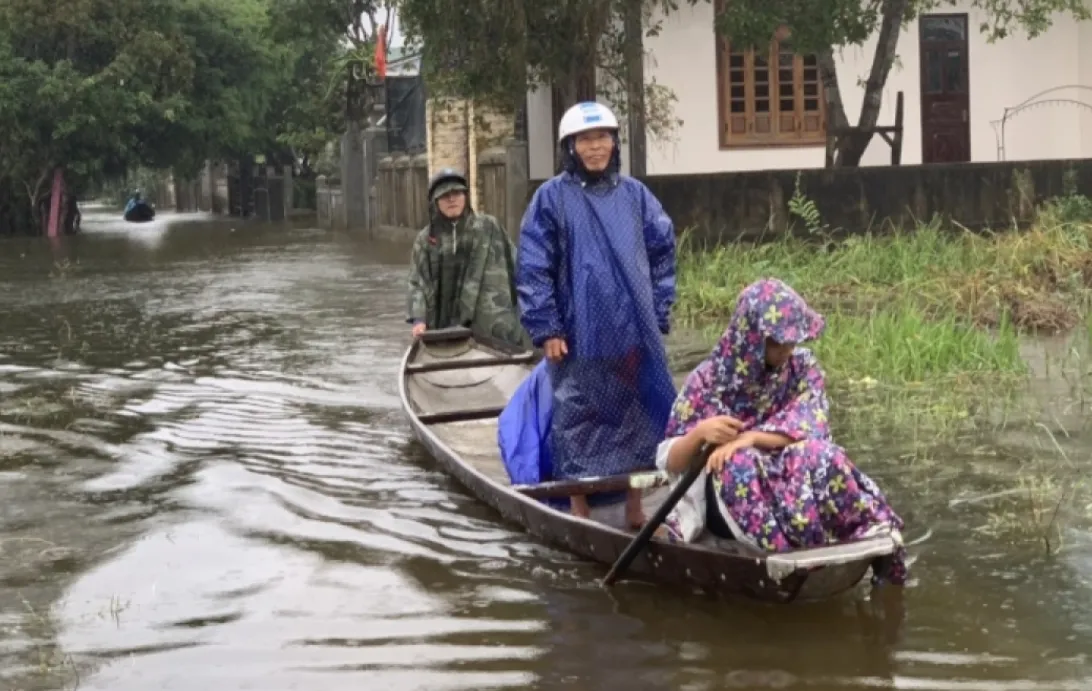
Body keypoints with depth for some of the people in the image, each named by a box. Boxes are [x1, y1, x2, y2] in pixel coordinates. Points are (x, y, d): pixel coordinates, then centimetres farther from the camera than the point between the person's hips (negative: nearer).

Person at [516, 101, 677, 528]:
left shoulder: (634, 194, 6)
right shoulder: (552, 197, -4)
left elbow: (662, 253, 13)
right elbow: (532, 268, -5)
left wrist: (658, 314, 6)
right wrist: (546, 329, -9)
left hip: (634, 332, 4)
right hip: (579, 335, -3)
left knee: (638, 415, 10)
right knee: (579, 418, 4)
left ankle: (635, 508, 23)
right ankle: (579, 511, 15)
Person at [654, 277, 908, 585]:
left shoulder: (803, 366, 2)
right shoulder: (707, 380, -5)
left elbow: (808, 429, -13)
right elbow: (670, 463, -5)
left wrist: (750, 438, -27)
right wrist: (699, 433, -26)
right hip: (728, 493, -1)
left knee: (817, 455, -33)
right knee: (739, 463, -37)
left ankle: (875, 536, -32)